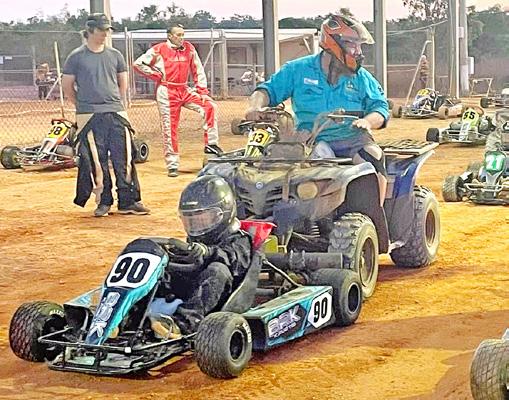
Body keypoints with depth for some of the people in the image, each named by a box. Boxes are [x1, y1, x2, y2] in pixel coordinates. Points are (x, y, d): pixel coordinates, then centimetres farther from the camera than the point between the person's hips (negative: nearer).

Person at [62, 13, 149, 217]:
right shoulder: (76, 57, 1)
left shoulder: (114, 55, 11)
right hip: (89, 117, -3)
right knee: (96, 160, -1)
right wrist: (83, 106, 7)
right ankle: (104, 202, 9)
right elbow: (67, 85, 5)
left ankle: (128, 201, 4)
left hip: (116, 114, 3)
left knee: (124, 158, -1)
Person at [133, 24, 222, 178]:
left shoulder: (189, 49, 7)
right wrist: (156, 75, -6)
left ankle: (211, 144, -9)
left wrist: (202, 90, 2)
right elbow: (138, 64, -3)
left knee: (210, 106, -15)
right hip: (166, 92, -4)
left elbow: (198, 70, 10)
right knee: (170, 128, -3)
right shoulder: (159, 50, -4)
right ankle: (172, 165, 5)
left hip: (184, 90, 4)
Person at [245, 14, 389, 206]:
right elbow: (269, 89, 9)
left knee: (374, 159, -29)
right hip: (312, 140, -1)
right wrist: (255, 106, -14)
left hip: (353, 139, 1)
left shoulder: (362, 78, 11)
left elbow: (381, 108, 8)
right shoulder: (298, 70, 7)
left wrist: (368, 121, -16)